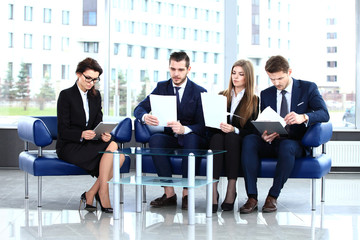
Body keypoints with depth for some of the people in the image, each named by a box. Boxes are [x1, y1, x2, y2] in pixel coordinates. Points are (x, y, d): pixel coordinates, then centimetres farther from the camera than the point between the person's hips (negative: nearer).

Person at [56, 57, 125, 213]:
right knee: (112, 147, -28)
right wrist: (81, 135, -30)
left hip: (90, 144, 6)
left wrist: (103, 134, -17)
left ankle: (91, 194, -16)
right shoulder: (66, 95, -5)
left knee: (120, 156, -23)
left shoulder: (96, 96, 13)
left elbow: (98, 123, 8)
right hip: (69, 147, -6)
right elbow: (63, 130, -11)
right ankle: (102, 193, -21)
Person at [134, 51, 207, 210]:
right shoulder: (162, 87, 6)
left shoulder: (199, 92, -4)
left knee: (191, 138, -37)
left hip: (192, 139, -2)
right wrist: (145, 116, -27)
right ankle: (169, 193, -28)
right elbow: (139, 108, -1)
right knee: (155, 139, -30)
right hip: (170, 139, 3)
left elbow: (203, 126, -12)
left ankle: (186, 193, -31)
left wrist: (184, 129, -34)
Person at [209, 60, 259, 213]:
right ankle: (213, 190, -43)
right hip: (219, 141, 2)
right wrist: (219, 126, -11)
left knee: (231, 137, -35)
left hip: (240, 143, -2)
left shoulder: (254, 101, 8)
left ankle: (231, 191, -36)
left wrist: (234, 130, -22)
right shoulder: (222, 96, 20)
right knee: (217, 136, -33)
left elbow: (252, 130, -3)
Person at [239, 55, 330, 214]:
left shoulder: (308, 88, 2)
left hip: (296, 143, -3)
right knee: (249, 140, -27)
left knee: (286, 146, -38)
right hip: (272, 143, 3)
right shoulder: (266, 94, 13)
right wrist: (264, 135, -17)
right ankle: (252, 197, -30)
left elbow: (324, 114, -12)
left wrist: (303, 117, -34)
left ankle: (273, 196, -25)